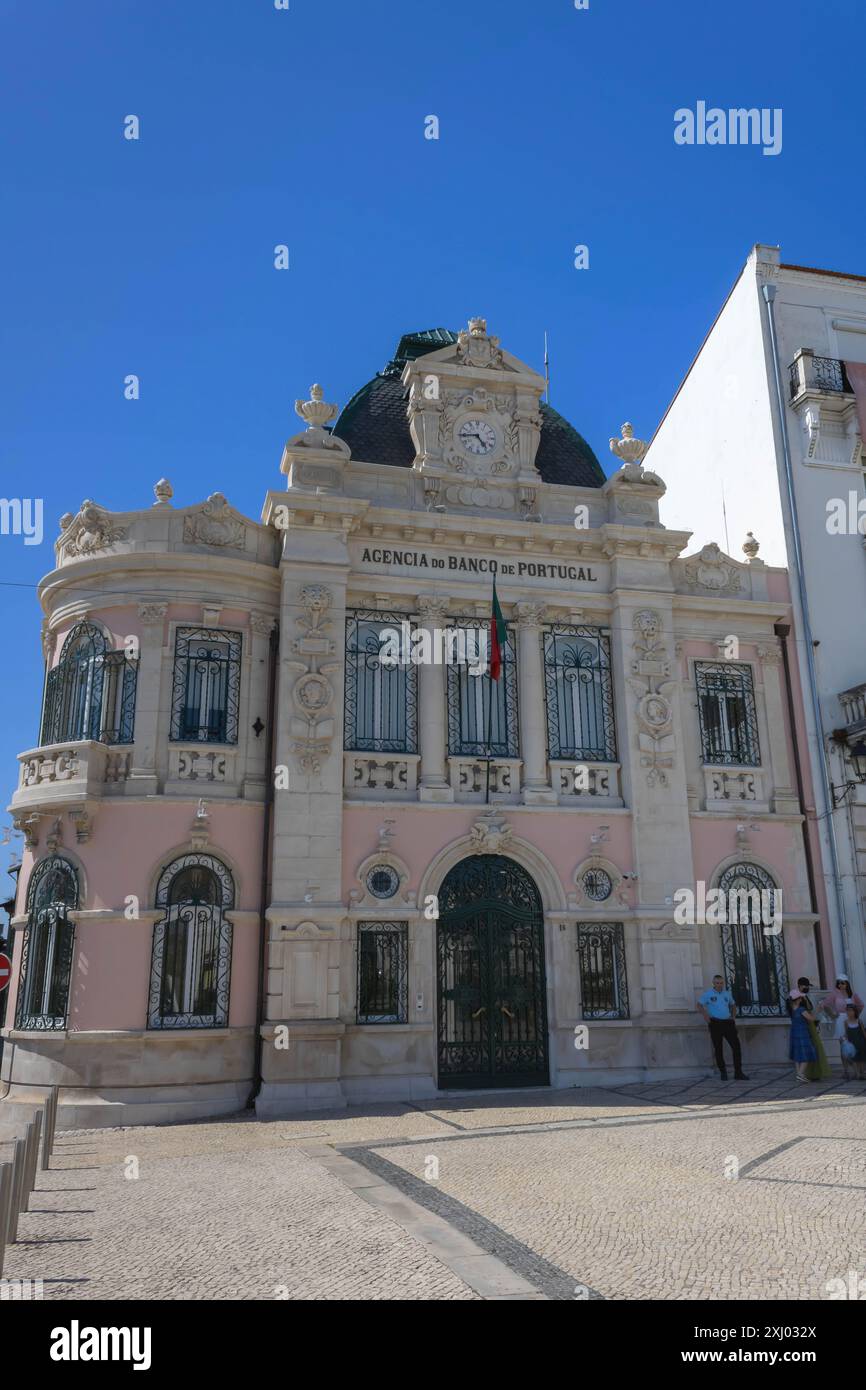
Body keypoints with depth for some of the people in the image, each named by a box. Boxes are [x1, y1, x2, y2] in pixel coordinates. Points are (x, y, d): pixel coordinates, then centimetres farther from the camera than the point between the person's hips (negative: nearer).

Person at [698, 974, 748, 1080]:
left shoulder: (727, 993, 13)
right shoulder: (708, 994, 1)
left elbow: (733, 1005, 27)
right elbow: (699, 1005, 1)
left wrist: (733, 1016, 12)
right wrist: (705, 1015, -14)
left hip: (727, 1022, 3)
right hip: (715, 1023, -3)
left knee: (736, 1046, -5)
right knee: (718, 1048, 2)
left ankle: (738, 1073, 1)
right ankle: (723, 1072, 15)